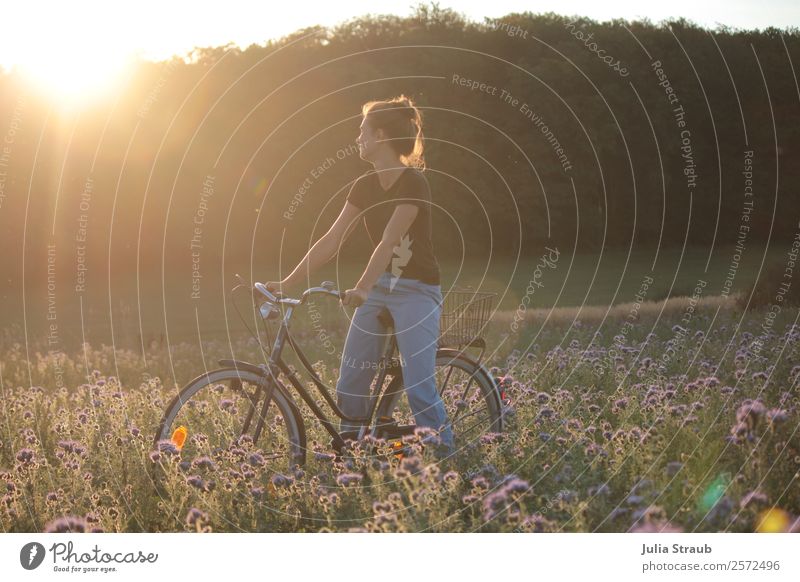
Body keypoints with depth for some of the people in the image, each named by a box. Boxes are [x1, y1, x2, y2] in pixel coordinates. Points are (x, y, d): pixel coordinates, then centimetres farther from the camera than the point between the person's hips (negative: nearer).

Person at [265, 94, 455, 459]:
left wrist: (361, 289, -36)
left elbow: (387, 242, -26)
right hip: (378, 288, 7)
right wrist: (286, 283, -2)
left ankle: (446, 454, 2)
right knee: (350, 382, 1)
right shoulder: (365, 187, 4)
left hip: (416, 291, -7)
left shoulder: (413, 183, -17)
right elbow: (331, 240, 3)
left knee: (418, 385, -13)